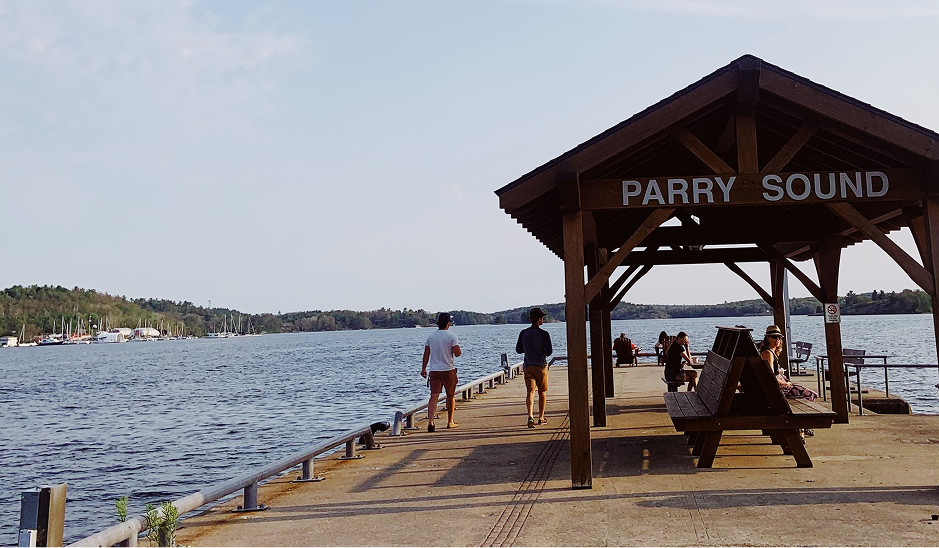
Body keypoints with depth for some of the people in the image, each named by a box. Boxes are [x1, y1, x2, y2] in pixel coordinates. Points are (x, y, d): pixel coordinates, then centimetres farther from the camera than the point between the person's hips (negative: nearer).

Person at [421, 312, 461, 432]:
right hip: (448, 370, -3)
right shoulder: (452, 336, -8)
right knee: (450, 396, 14)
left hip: (434, 370, 3)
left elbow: (426, 354, 7)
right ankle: (450, 422, 23)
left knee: (434, 396, -4)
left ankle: (430, 421, -20)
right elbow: (457, 353, -14)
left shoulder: (431, 336, 5)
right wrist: (459, 351, 9)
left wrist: (423, 368, 15)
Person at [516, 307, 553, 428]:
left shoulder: (523, 333, 1)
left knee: (530, 391, -4)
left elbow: (518, 350, 8)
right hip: (541, 366, -2)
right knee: (542, 392, 13)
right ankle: (541, 418, 22)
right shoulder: (544, 334, -10)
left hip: (528, 366, 2)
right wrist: (542, 351, 9)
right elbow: (548, 352, -13)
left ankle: (530, 416, -24)